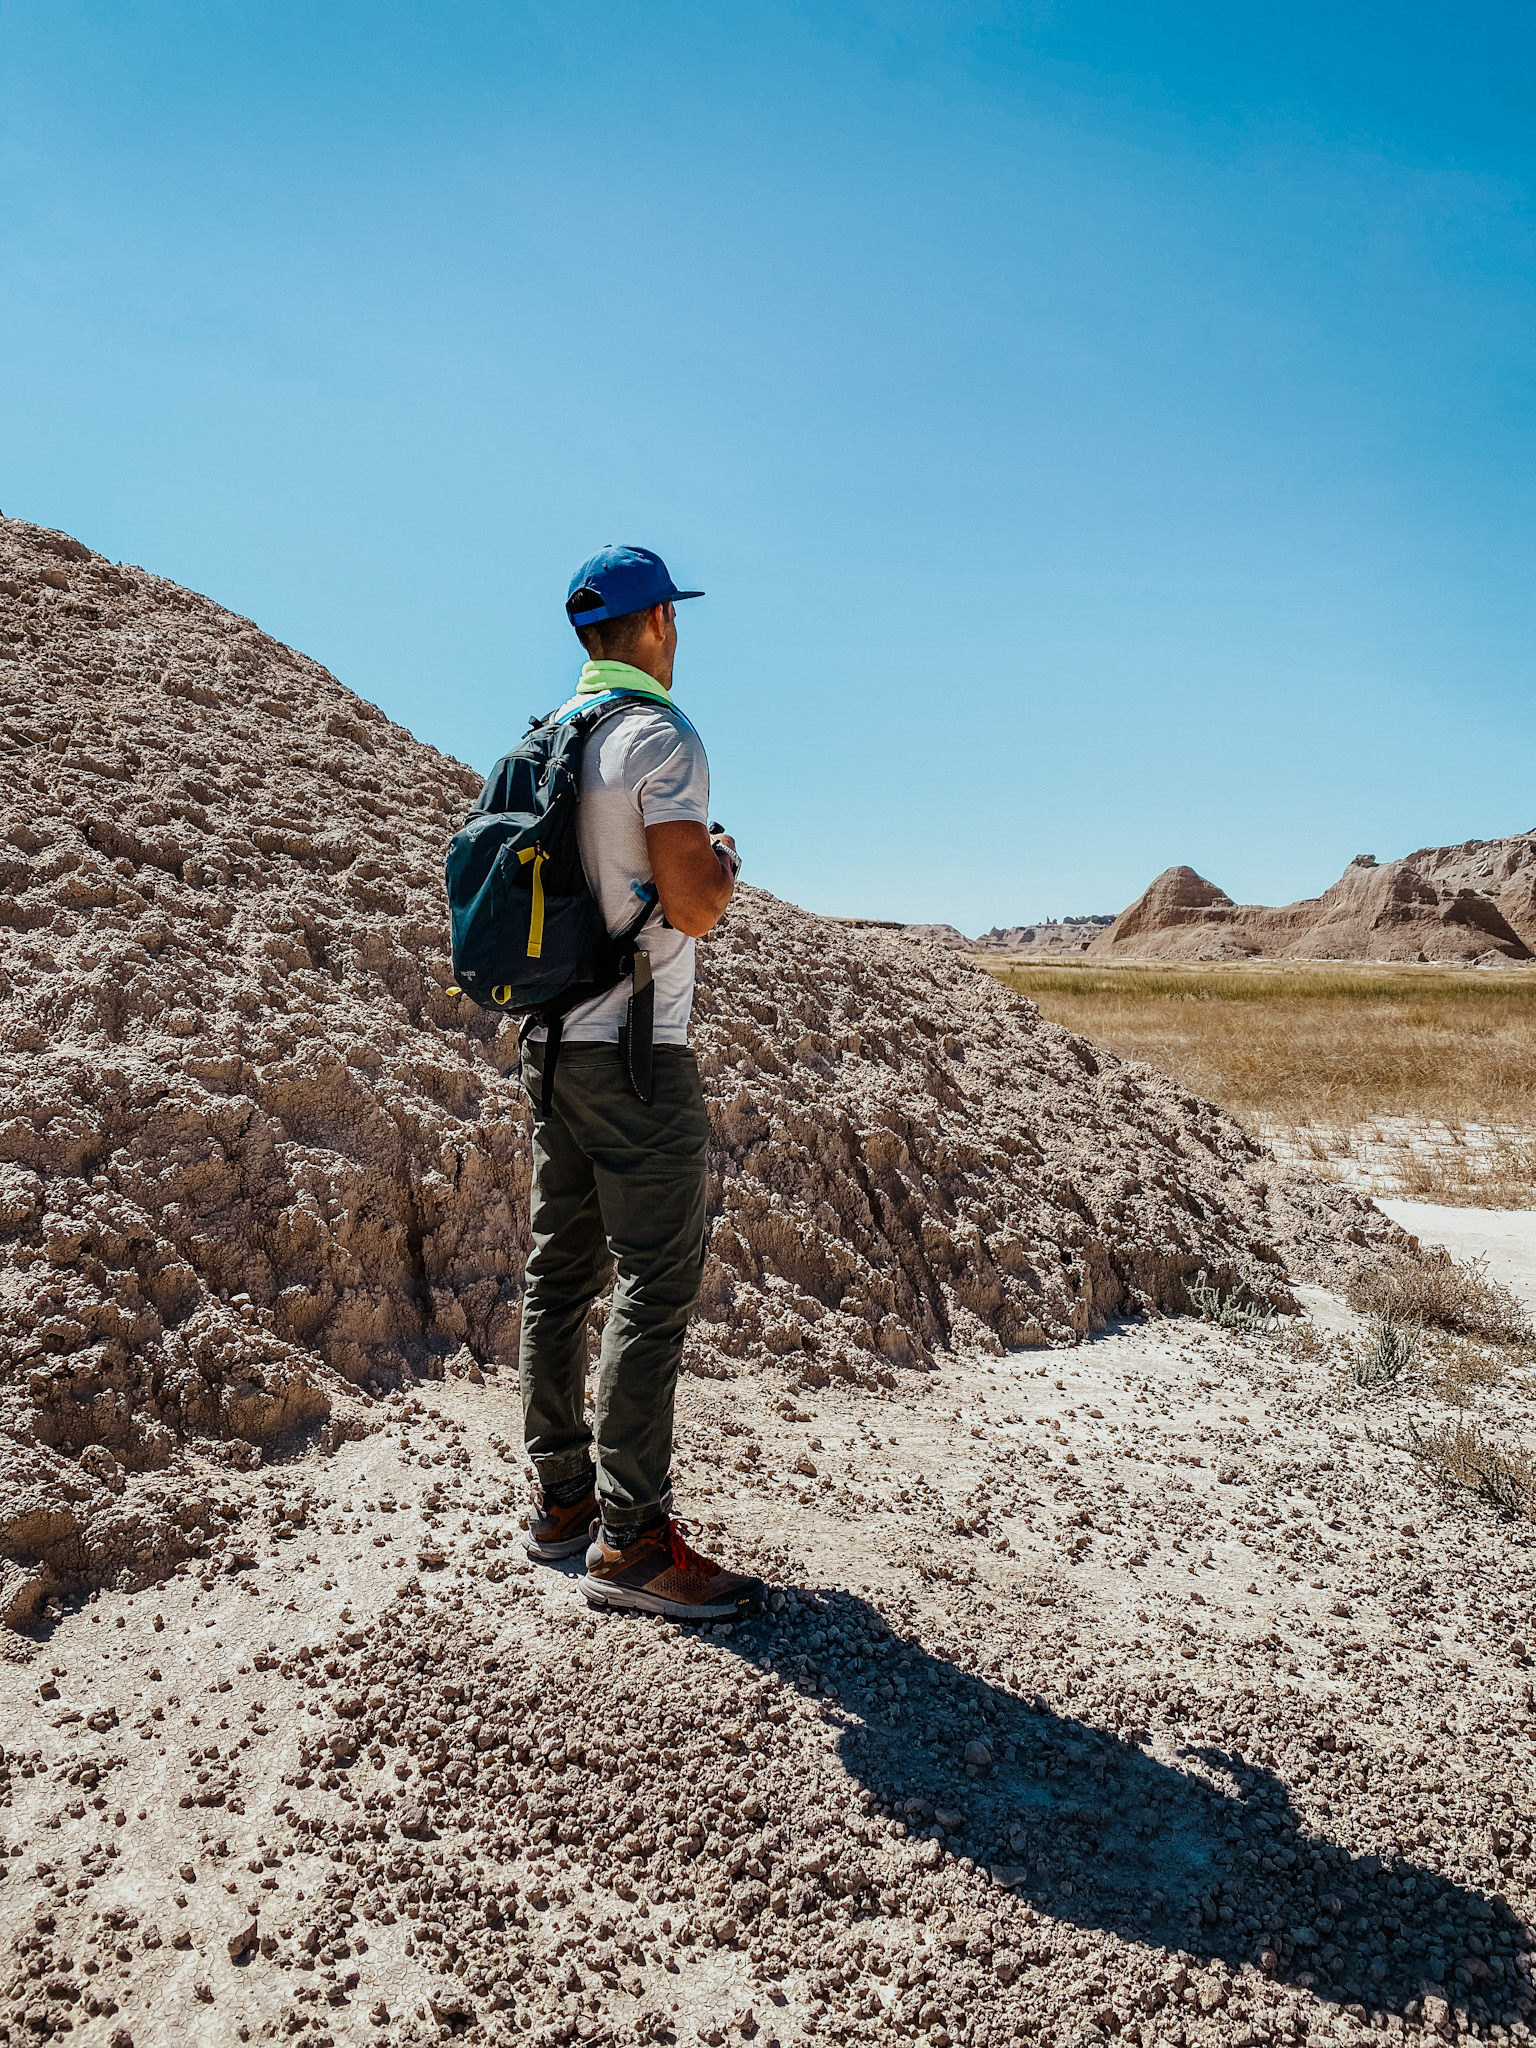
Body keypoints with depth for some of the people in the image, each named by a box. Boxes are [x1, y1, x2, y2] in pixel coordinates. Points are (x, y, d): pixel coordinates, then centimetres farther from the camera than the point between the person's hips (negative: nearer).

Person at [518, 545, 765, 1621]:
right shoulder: (662, 735, -11)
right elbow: (692, 907, -19)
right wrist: (728, 861, 3)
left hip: (553, 1038, 9)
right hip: (635, 1048, -9)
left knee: (561, 1270, 12)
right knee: (657, 1284, -5)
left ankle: (563, 1494, 22)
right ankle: (632, 1539, -1)